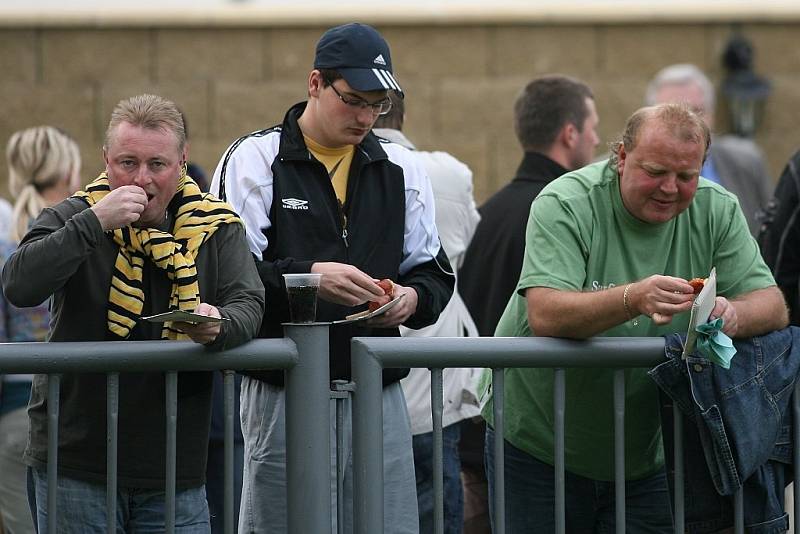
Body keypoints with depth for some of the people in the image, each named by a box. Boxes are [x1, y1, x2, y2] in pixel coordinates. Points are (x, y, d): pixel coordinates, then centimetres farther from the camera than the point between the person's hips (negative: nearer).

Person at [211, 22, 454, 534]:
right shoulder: (254, 161, -1)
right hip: (285, 396, -4)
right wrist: (308, 277, -23)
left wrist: (414, 297, -6)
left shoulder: (402, 168, 13)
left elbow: (434, 273, 17)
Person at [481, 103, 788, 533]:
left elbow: (772, 306, -8)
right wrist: (633, 299, -45)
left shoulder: (716, 210, -3)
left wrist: (732, 315, -33)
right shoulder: (567, 205, -16)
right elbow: (543, 315, -29)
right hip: (536, 446, -3)